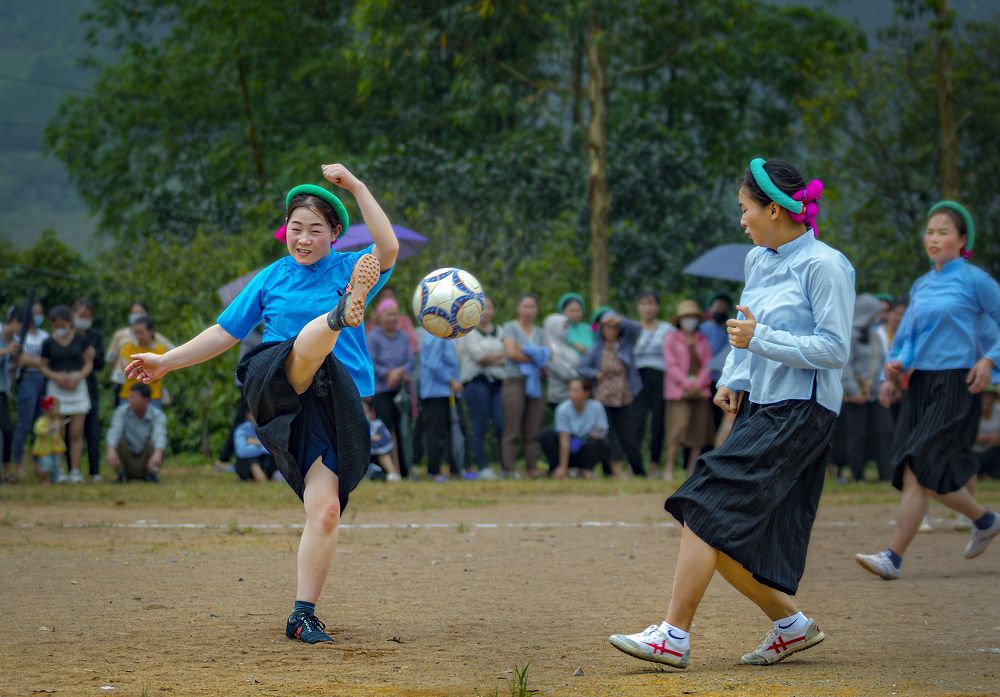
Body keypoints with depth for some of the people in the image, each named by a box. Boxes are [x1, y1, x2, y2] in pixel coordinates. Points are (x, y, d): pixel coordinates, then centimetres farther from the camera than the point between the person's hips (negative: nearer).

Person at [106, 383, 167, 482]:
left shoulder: (158, 415, -15)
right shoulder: (121, 411, -13)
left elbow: (159, 437, -34)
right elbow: (114, 432, -30)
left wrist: (157, 455, -56)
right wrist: (111, 451, -51)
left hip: (147, 462, -1)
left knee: (153, 442, -28)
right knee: (118, 439, -26)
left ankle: (152, 473, -9)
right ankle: (121, 473, -11)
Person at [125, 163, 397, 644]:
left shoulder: (348, 270, 9)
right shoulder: (272, 278, 15)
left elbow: (388, 249, -12)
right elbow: (226, 332, 22)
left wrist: (357, 188, -18)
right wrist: (167, 361, 19)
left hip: (334, 404, 0)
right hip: (273, 385, 0)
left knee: (326, 509, -14)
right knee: (312, 343, -34)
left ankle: (303, 615, -8)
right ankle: (343, 312, -70)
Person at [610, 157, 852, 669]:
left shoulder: (824, 266, -11)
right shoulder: (757, 261, 14)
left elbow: (835, 349, -14)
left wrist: (761, 339, -18)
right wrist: (733, 380, 8)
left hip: (799, 414, -9)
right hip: (759, 408, 9)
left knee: (707, 508, -16)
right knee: (726, 539, 4)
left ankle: (674, 636, -14)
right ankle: (791, 624, 19)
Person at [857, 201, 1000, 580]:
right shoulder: (921, 286, 15)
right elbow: (907, 334, 19)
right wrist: (896, 365, 2)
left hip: (957, 384, -7)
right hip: (920, 384, 7)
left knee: (919, 469, -14)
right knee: (933, 476, 8)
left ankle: (894, 556, -14)